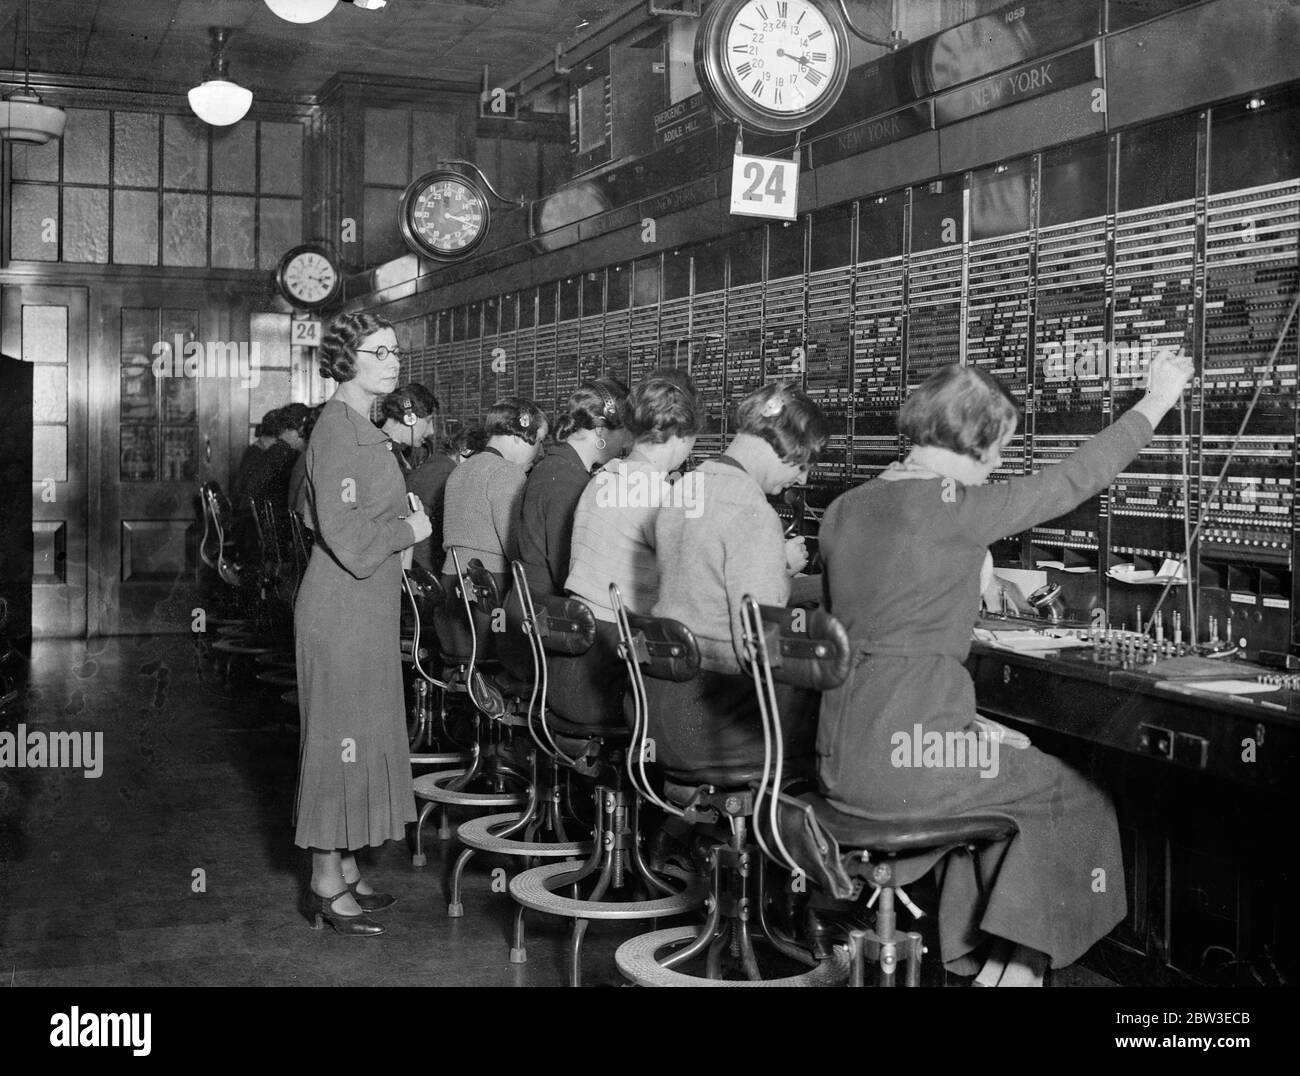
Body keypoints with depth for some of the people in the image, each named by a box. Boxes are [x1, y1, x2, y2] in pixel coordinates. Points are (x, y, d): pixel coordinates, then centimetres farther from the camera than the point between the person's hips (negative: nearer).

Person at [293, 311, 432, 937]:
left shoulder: (361, 429, 14)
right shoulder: (337, 429, -17)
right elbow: (349, 539, -23)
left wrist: (403, 528, 5)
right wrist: (410, 530, -10)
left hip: (365, 608, 10)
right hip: (342, 610, -10)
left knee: (360, 738, 14)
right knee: (340, 738, -2)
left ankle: (342, 870, 24)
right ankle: (327, 885, 7)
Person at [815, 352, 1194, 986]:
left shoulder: (843, 510, 10)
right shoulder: (956, 509, -13)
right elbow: (1073, 480, -2)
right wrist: (1155, 402, 12)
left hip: (841, 760, 8)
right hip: (906, 759, -8)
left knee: (1002, 766, 30)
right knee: (1081, 800, 12)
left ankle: (971, 950, 29)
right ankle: (1020, 960, 15)